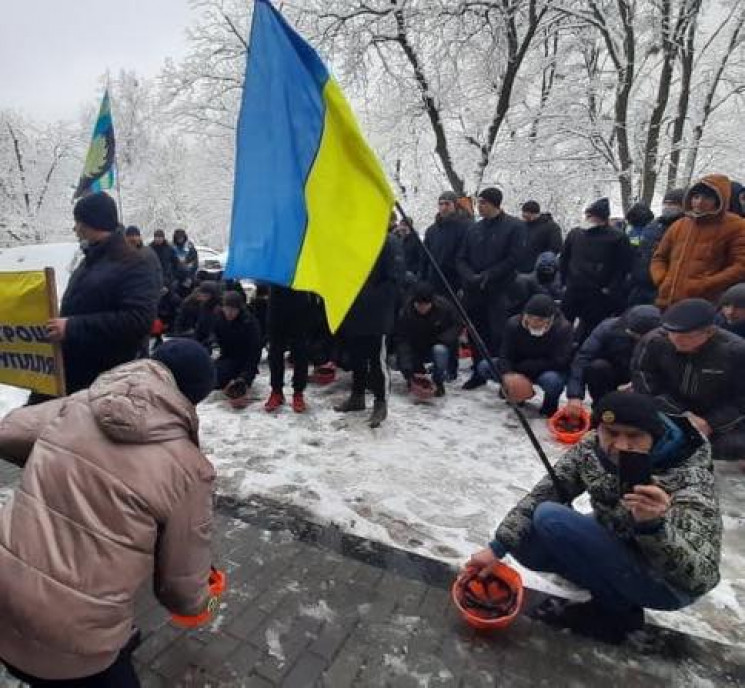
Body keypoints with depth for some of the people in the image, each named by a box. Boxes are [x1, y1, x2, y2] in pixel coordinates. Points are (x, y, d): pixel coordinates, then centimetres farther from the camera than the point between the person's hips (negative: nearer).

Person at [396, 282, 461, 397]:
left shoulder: (444, 306, -23)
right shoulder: (406, 312, -24)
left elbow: (457, 325, -6)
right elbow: (403, 341, -27)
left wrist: (443, 339, -23)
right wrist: (408, 370, -36)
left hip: (440, 346, -2)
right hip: (417, 350, 2)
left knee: (439, 350, -35)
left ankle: (439, 383, -11)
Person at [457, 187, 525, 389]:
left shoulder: (515, 226, -1)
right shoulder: (474, 229, 12)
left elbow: (514, 258, -9)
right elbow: (462, 258, 11)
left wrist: (487, 276, -13)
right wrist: (470, 277, -8)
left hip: (500, 291, -5)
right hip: (473, 290, 5)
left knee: (499, 335, -7)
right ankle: (479, 372, 24)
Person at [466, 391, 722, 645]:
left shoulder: (689, 479, -29)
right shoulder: (593, 447, -15)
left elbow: (699, 579, -34)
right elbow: (542, 495, -8)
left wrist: (654, 526, -52)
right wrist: (498, 546, -15)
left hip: (667, 584, -6)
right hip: (616, 547, 6)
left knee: (551, 519, -23)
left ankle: (617, 610, -4)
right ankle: (613, 590, 5)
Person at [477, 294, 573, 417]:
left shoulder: (563, 328, -24)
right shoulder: (514, 323, -15)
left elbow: (558, 362, -25)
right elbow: (505, 354, -17)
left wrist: (522, 367, -25)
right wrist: (507, 373, -40)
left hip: (551, 371, -3)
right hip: (520, 367, 4)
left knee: (551, 380, -41)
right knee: (484, 367, -15)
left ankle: (550, 403, -2)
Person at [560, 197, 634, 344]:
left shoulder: (617, 238, -4)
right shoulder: (575, 234, 9)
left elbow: (622, 267, -7)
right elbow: (564, 260, 16)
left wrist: (610, 289, -12)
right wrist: (565, 281, 9)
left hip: (598, 296, -4)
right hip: (573, 292, 4)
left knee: (590, 331, 3)